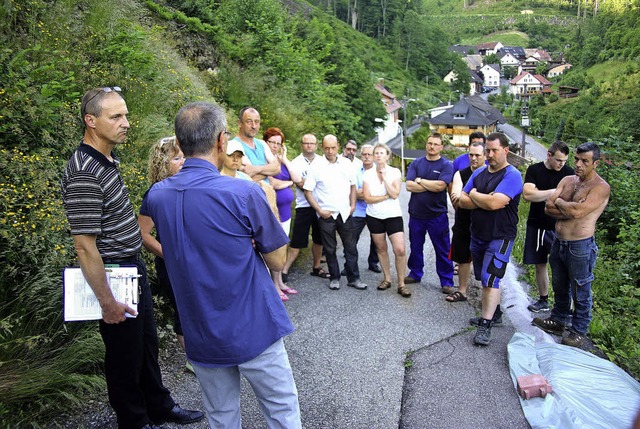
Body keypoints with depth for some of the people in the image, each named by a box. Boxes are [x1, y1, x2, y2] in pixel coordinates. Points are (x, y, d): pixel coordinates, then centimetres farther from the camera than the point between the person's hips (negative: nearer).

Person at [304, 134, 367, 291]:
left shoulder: (346, 164, 3)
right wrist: (319, 210, -12)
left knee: (351, 247, 6)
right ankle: (334, 278, 21)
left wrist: (353, 205, 3)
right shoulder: (317, 166, -7)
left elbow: (353, 185, 14)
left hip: (345, 213, 3)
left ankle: (353, 278, 16)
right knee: (330, 249, 8)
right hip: (326, 215, -2)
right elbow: (307, 191, -6)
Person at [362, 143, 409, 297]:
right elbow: (367, 198, -8)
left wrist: (384, 177, -15)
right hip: (374, 216, 2)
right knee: (381, 248, 11)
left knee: (400, 250, -9)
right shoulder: (368, 174, -1)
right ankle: (387, 279, 27)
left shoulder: (395, 172, -3)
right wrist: (387, 196, -13)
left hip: (393, 216, -2)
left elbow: (395, 194, -15)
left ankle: (401, 284, 3)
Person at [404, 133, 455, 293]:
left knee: (443, 250, 4)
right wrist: (432, 186, -13)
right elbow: (409, 185, -8)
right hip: (416, 214, 3)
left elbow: (440, 185, -19)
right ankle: (415, 274, 33)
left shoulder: (446, 165, -3)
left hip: (437, 215, -3)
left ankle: (446, 282, 13)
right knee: (415, 247, 16)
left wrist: (420, 180, -9)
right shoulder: (416, 163, 5)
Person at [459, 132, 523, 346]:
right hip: (478, 234, 7)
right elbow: (462, 201, -1)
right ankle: (494, 312, 34)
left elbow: (494, 202, -27)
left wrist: (474, 195, -9)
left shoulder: (512, 175, -14)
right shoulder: (479, 173, 7)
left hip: (500, 237, -7)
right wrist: (485, 200, -16)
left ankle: (485, 325, -5)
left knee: (490, 278, -11)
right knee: (486, 278, 17)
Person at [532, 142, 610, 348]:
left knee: (580, 292, 7)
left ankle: (579, 331, 23)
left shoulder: (601, 188, -14)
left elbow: (577, 211, -27)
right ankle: (558, 320, 39)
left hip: (580, 246, -7)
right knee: (560, 286, 22)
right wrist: (570, 210, -16)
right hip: (558, 242, 7)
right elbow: (548, 208, -1)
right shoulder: (567, 180, 7)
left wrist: (559, 202, -9)